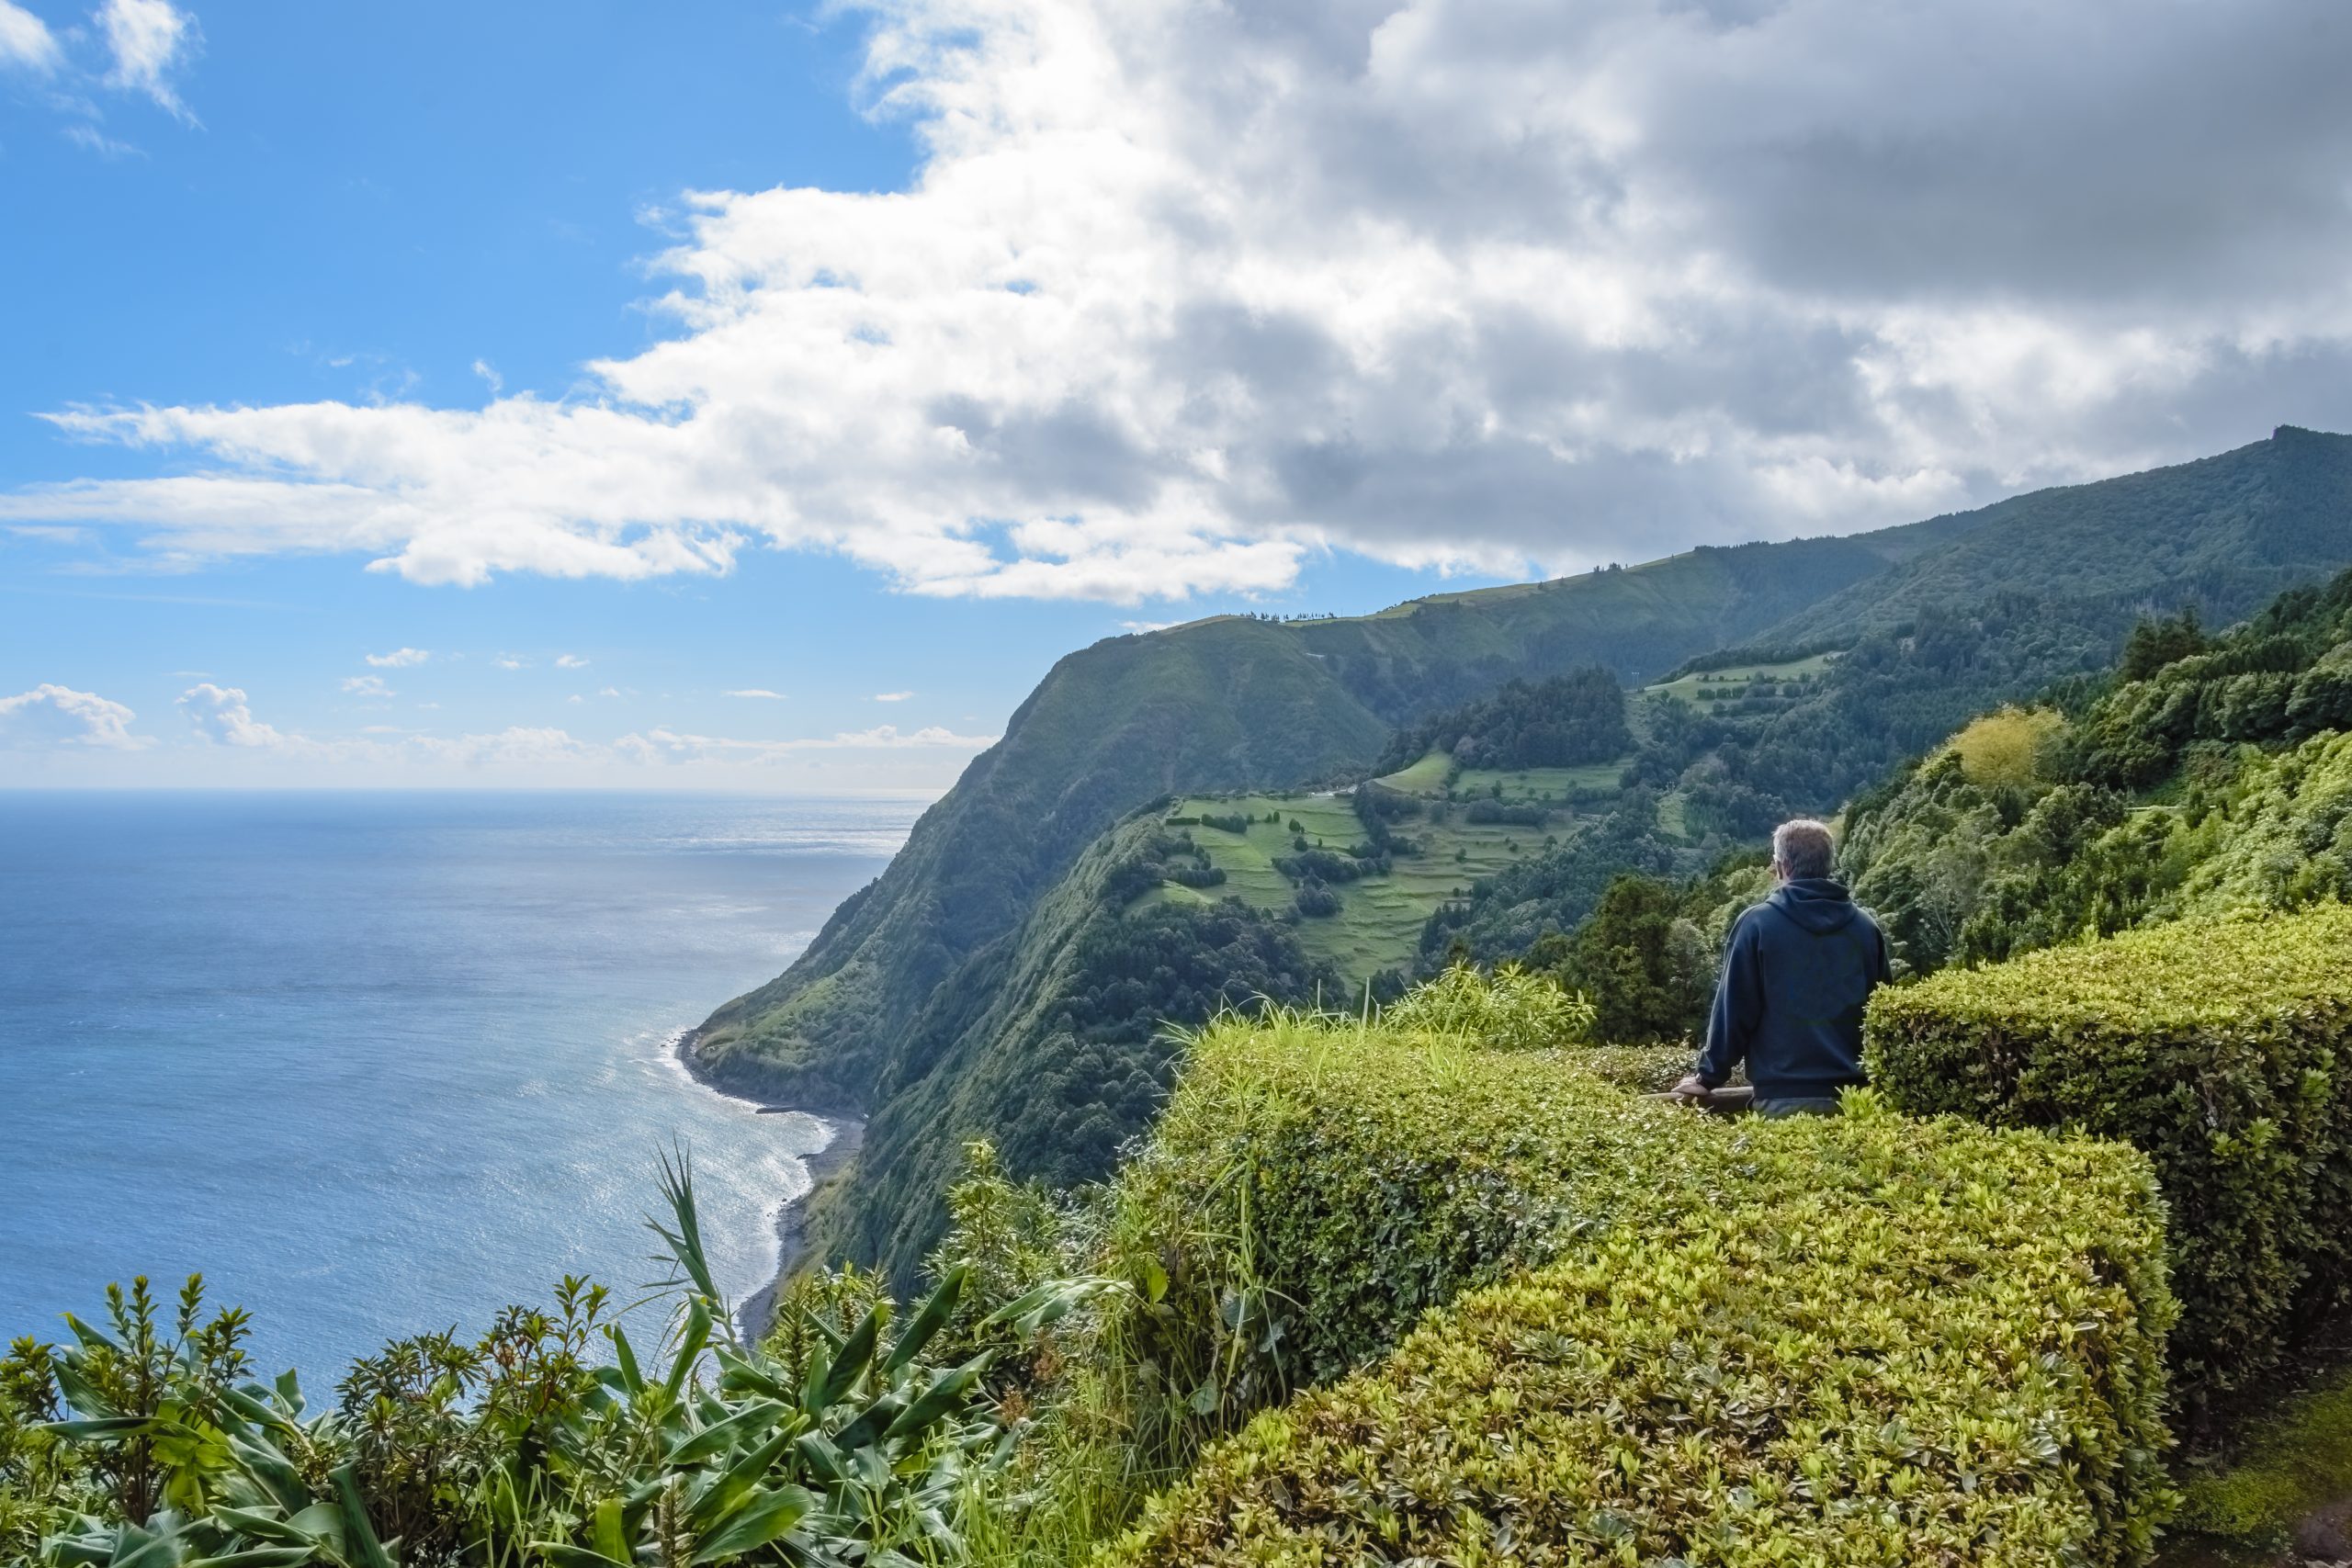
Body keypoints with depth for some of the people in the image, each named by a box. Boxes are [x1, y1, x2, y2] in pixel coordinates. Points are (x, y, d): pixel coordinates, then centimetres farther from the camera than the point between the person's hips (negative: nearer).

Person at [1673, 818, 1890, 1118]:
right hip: (1852, 1095, 4)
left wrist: (1709, 1077, 6)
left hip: (1785, 1096, -3)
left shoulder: (1758, 924, -6)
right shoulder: (1867, 928, 6)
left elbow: (1734, 1011, -4)